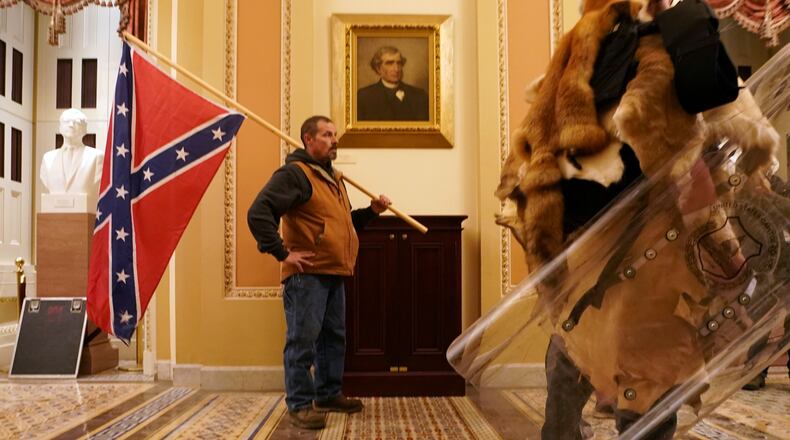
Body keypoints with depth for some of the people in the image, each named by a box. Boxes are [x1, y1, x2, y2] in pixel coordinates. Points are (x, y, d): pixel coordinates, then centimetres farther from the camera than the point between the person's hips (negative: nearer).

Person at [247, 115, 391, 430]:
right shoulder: (294, 173, -10)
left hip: (334, 274, 9)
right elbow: (258, 214, -20)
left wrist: (371, 211, 14)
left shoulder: (333, 178, 20)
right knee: (303, 340, -3)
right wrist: (282, 253, -19)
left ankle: (329, 394, 30)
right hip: (306, 275, -9)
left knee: (334, 337, 16)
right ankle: (299, 405, 8)